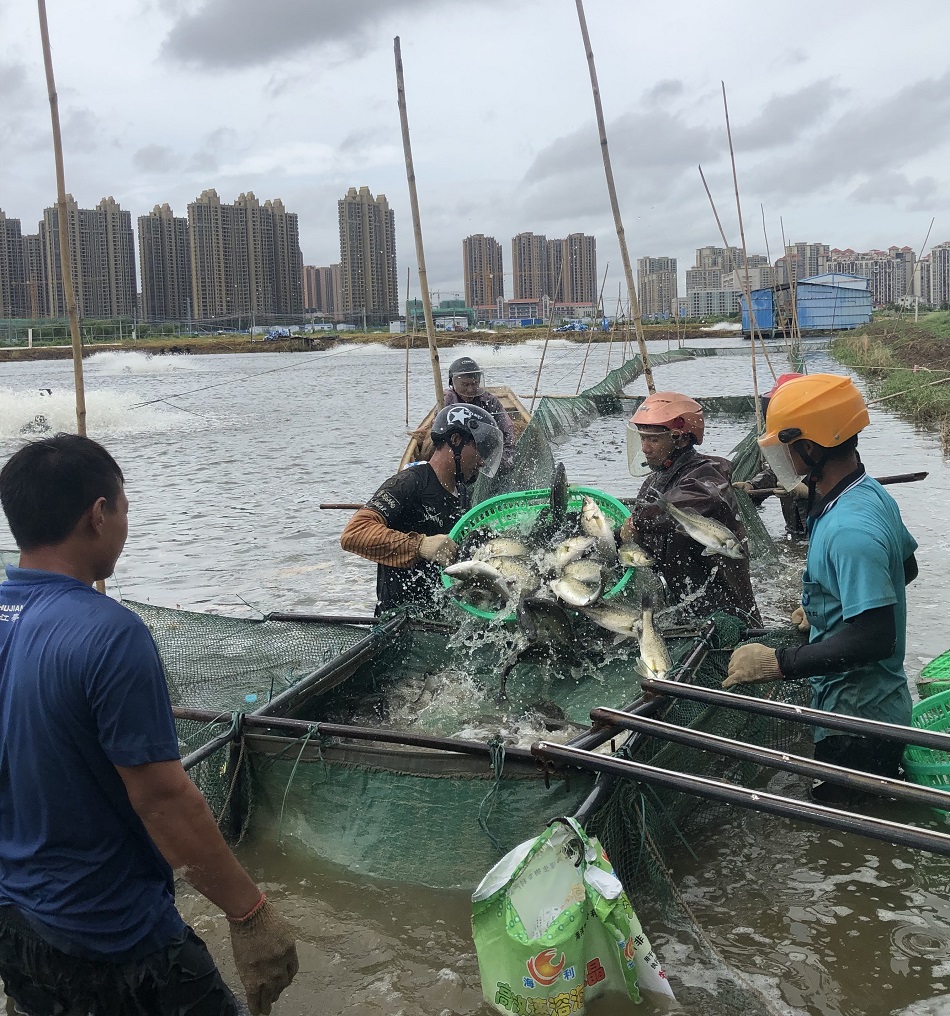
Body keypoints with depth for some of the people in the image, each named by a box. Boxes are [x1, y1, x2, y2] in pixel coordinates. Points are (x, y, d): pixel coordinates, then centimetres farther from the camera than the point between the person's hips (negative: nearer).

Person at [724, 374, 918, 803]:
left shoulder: (849, 529, -30)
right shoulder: (872, 494, 2)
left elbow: (875, 638, -33)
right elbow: (906, 566, 18)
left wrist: (778, 664, -30)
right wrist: (825, 605, 18)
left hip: (857, 721, -10)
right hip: (872, 707, 10)